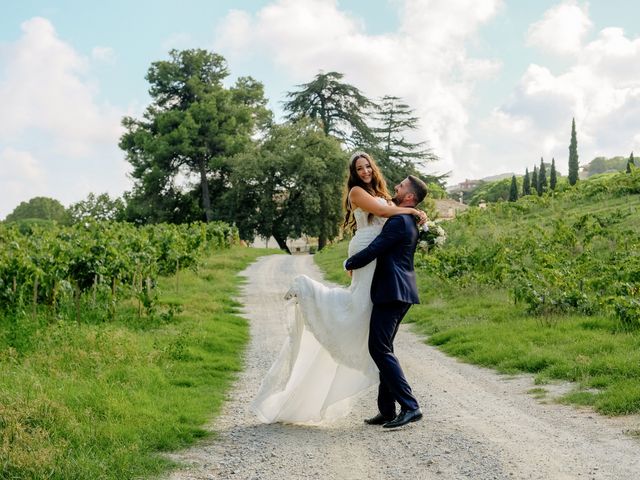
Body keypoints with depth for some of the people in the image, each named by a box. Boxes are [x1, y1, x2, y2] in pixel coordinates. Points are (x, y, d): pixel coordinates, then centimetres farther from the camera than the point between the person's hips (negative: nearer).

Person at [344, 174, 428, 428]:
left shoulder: (399, 221, -15)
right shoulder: (411, 221, 17)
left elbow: (373, 250, -16)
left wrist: (349, 263, -1)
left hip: (392, 292, -10)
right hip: (400, 292, 10)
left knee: (380, 348, -11)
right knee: (383, 349, 13)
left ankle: (409, 406, -12)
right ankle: (387, 410, 15)